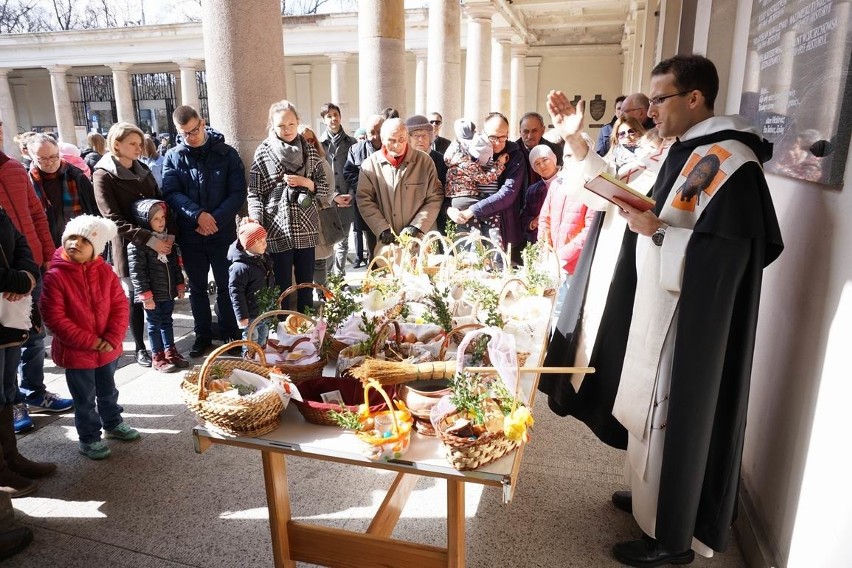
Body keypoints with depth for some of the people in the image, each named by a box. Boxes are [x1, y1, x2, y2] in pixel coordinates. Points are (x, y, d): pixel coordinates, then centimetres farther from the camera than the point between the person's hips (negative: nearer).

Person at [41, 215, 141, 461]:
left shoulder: (105, 272, -5)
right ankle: (89, 438, 29)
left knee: (108, 391, 23)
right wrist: (90, 341, -20)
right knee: (85, 399, 11)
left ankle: (113, 423, 45)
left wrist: (112, 339, -13)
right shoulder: (55, 276, -17)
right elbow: (55, 318, -19)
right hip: (75, 352, -4)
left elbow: (120, 306, -2)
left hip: (107, 348, 4)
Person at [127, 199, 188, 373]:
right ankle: (157, 356, 17)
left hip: (168, 293, 6)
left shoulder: (168, 239, 6)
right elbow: (137, 272, -18)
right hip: (152, 295, -6)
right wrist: (146, 295, -18)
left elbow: (176, 264, 14)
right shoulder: (137, 244, -16)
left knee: (167, 321, 17)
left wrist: (180, 285, 13)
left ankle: (170, 351, 29)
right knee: (154, 324, 6)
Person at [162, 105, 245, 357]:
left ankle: (230, 334, 22)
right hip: (190, 235, 2)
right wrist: (198, 215, -23)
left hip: (223, 232, -2)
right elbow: (171, 194, -7)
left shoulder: (226, 153, -1)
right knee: (197, 287, 13)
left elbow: (238, 192, -6)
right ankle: (203, 335, 27)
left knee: (226, 286, 8)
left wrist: (216, 219, -17)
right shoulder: (172, 157, 3)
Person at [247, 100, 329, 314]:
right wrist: (256, 223, -16)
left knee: (306, 285, 10)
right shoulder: (263, 152, 0)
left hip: (306, 229, 3)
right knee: (282, 287, 3)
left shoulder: (309, 150, 8)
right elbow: (254, 193, -2)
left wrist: (306, 182, -10)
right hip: (277, 230, -3)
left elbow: (325, 189, 9)